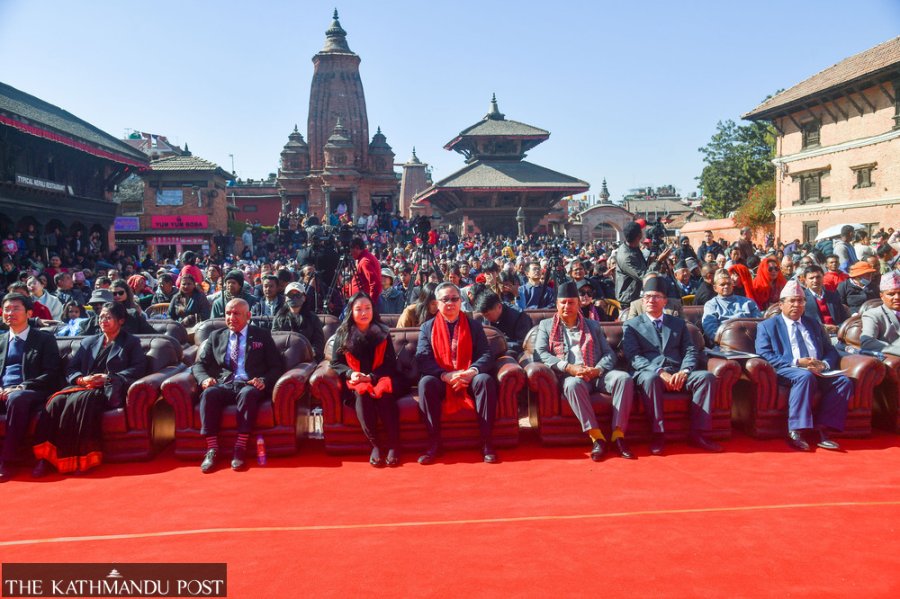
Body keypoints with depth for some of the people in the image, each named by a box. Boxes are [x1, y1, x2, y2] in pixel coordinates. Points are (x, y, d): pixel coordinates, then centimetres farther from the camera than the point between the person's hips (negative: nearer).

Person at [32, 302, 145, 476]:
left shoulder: (131, 342, 17)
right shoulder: (88, 342, 29)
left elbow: (138, 369, 0)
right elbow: (71, 370, 19)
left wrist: (109, 378, -12)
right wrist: (82, 379, -5)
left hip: (109, 390, -4)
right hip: (83, 387, 5)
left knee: (82, 399, -36)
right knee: (56, 401, -28)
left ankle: (80, 459, -37)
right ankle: (46, 458, -33)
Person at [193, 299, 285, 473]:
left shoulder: (262, 336, 14)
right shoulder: (216, 337, 22)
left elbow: (277, 366, 9)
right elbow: (199, 365, 17)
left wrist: (264, 381, -12)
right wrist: (204, 378, -6)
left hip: (250, 385, -2)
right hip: (224, 385, 2)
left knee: (248, 394, -37)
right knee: (208, 393, -31)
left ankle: (241, 448, -34)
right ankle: (212, 449, -30)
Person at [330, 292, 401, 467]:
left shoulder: (383, 332, 5)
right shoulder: (342, 334, 5)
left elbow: (391, 363, 3)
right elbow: (335, 363, 8)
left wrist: (371, 377, -13)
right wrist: (350, 373, -13)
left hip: (380, 378, 0)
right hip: (355, 381, 0)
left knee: (383, 393, -34)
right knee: (361, 393, -35)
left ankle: (394, 445, -27)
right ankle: (375, 445, -29)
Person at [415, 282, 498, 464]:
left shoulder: (474, 325, 13)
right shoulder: (427, 327, 10)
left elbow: (486, 355, 0)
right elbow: (423, 359, -4)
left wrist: (472, 371, -21)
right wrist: (446, 376, -21)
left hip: (469, 379, 1)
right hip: (441, 381, 0)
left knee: (486, 380, -31)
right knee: (426, 382, -32)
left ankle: (486, 442, -22)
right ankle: (434, 443, -23)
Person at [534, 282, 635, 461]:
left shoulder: (593, 325, 23)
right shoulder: (546, 325, 17)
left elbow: (609, 353, 14)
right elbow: (540, 353, 1)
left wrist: (598, 369, -10)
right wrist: (569, 367, -13)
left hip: (597, 374, 3)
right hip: (569, 376, -2)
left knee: (624, 378, -27)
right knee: (574, 384, -38)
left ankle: (618, 434, -26)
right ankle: (596, 436, -34)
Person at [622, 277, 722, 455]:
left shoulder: (679, 323, 24)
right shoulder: (631, 325, 13)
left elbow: (691, 351, 12)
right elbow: (633, 357, -1)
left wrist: (684, 371, -11)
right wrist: (660, 372, -17)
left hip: (678, 374, 3)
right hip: (649, 373, -3)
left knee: (707, 377, -25)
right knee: (651, 378, -38)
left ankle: (698, 433, -21)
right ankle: (657, 434, -28)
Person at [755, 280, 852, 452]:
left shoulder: (814, 325, 27)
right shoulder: (767, 326, 10)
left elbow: (831, 351, 20)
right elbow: (764, 355, -4)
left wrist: (823, 364, -5)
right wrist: (796, 362, -16)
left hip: (817, 372, 5)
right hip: (785, 371, -5)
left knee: (844, 381, -22)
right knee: (805, 376, -37)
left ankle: (822, 429, -24)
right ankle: (795, 432, -37)